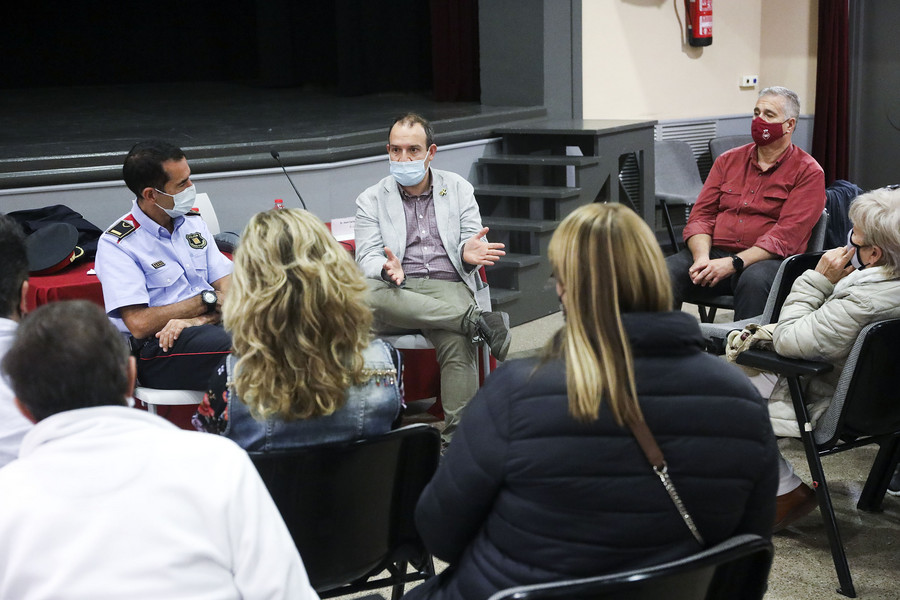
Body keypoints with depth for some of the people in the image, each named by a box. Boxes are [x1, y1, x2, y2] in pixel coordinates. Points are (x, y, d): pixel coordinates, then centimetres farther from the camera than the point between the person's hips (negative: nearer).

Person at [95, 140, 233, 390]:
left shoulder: (193, 221, 16)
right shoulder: (116, 244, -5)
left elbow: (228, 287, 8)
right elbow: (139, 324, -14)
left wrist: (200, 319, -15)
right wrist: (207, 300, -7)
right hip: (156, 350, -6)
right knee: (235, 346, -37)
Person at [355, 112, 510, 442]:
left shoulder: (458, 189, 18)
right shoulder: (372, 200, 15)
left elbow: (474, 245, 10)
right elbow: (368, 257, 3)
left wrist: (469, 253, -17)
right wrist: (389, 270, -22)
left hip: (447, 287, 0)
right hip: (397, 292, 1)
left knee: (457, 342, -35)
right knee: (363, 292, -37)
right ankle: (476, 320, -33)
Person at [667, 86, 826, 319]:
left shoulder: (808, 172, 4)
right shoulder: (728, 160, 19)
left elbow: (787, 236, -9)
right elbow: (701, 215, 11)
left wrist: (733, 263, -21)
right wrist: (702, 257, -11)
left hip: (766, 260, -3)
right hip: (715, 252, 4)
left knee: (754, 280, -39)